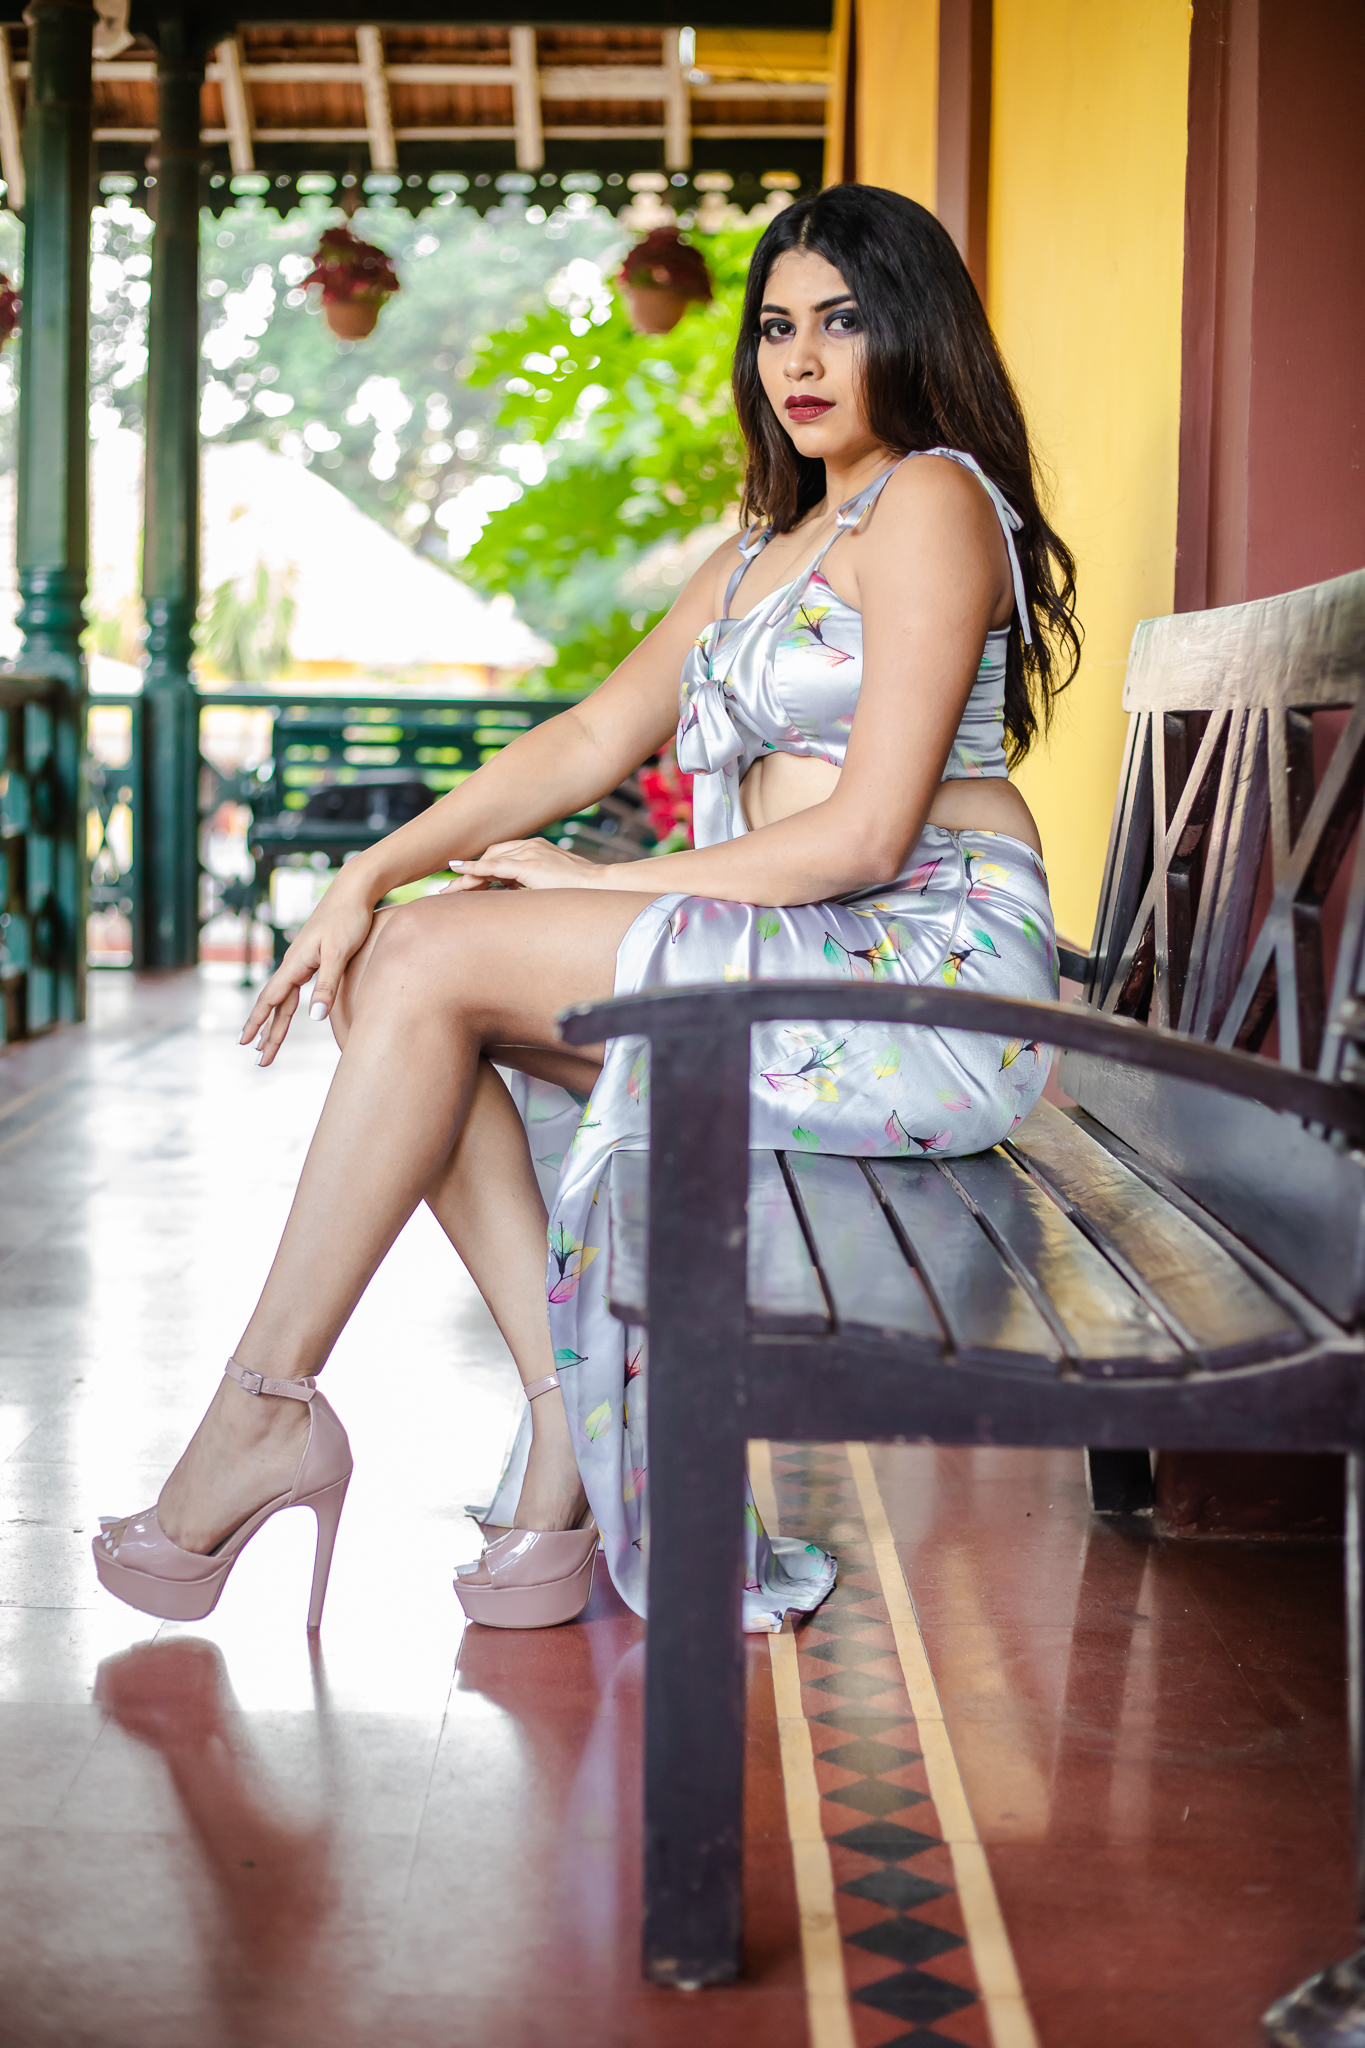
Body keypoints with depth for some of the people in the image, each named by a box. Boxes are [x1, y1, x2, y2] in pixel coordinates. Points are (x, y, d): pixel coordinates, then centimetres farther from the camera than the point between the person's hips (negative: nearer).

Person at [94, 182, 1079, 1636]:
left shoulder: (933, 500, -5)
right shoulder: (759, 559, 23)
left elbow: (866, 833, -14)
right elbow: (593, 739, 13)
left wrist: (588, 885, -7)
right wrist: (371, 873, -1)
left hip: (929, 968, -9)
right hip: (805, 972, 9)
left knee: (438, 957, -17)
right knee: (393, 978, -7)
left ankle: (263, 1406, -8)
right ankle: (571, 1438, -12)